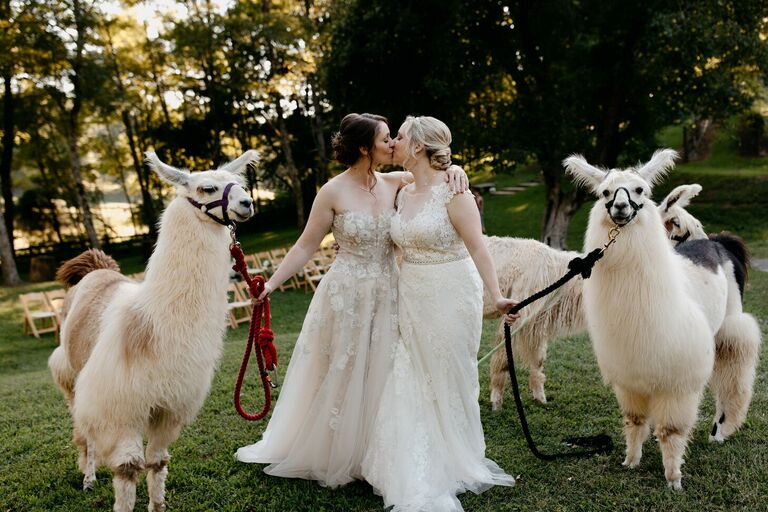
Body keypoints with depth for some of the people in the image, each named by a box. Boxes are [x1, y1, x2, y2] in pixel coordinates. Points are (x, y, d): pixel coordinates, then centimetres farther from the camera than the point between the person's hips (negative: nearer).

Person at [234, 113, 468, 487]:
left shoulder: (394, 184, 2)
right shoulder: (333, 192, -10)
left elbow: (435, 171, 10)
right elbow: (305, 246, -6)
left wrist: (454, 169, -13)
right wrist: (272, 283, -12)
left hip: (386, 297, 4)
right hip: (345, 296, -4)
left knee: (378, 378, 13)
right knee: (340, 378, 7)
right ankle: (330, 457, 26)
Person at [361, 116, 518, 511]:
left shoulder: (452, 191, -13)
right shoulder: (403, 194, 9)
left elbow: (477, 246, -18)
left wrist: (497, 295, -27)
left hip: (450, 298, -7)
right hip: (412, 300, 7)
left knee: (448, 381, 6)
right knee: (411, 382, 7)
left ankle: (454, 466, 26)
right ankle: (420, 475, 20)